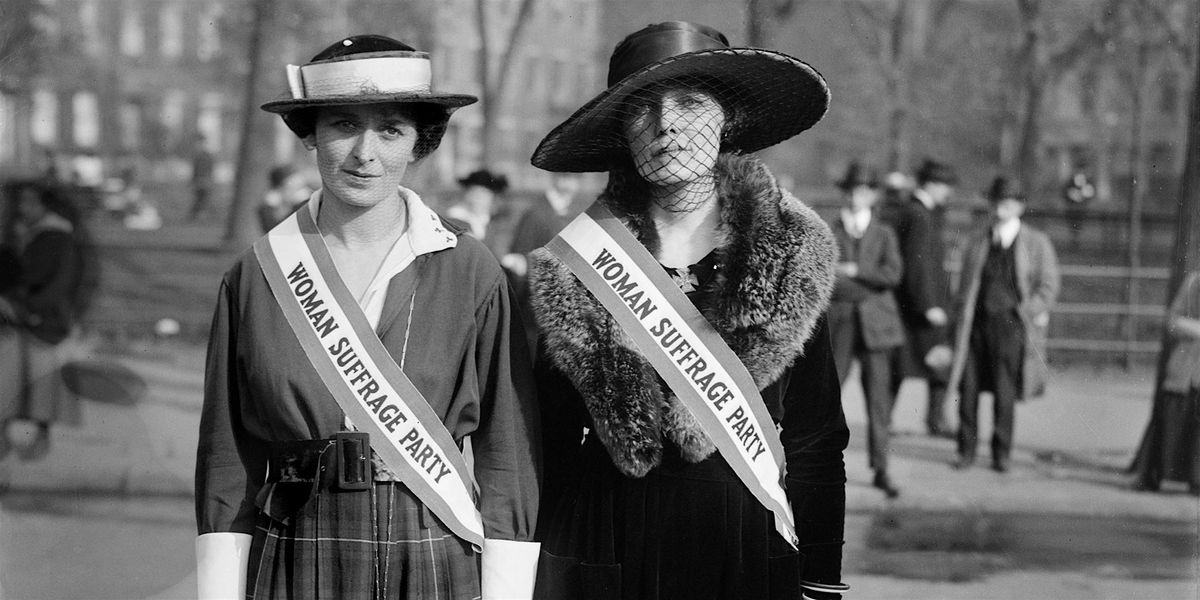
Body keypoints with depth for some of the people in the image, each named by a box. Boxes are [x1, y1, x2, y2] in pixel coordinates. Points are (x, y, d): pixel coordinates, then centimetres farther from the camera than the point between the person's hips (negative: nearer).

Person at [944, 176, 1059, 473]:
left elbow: (1049, 284, 7)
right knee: (968, 387, -1)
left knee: (1004, 392, -3)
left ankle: (1002, 454, 10)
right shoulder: (977, 243, 14)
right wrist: (961, 325, 9)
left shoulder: (1037, 243, 7)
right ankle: (966, 451, 11)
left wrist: (1034, 312, -6)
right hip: (977, 323, 3)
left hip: (1010, 324, -3)